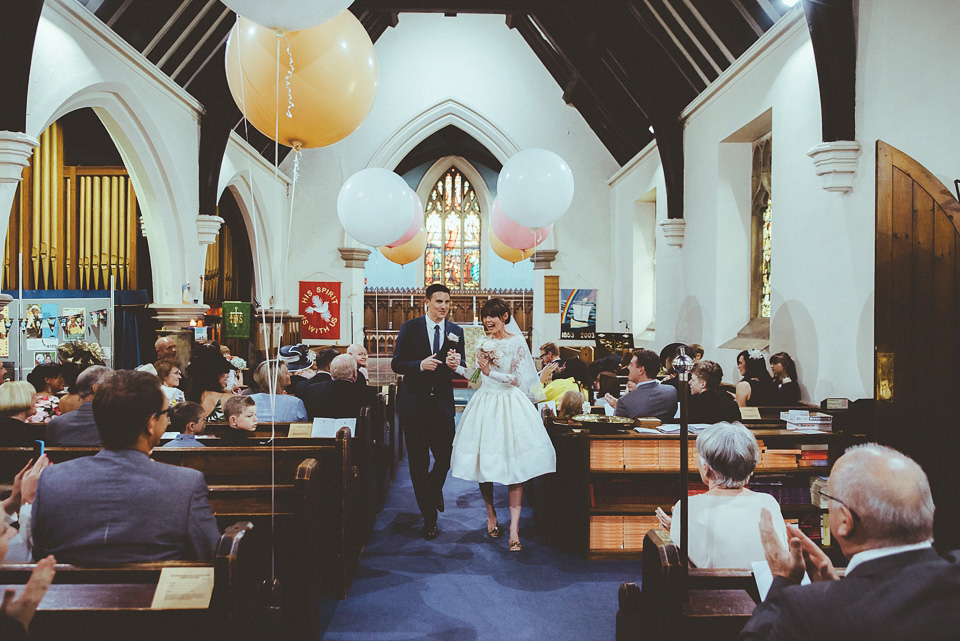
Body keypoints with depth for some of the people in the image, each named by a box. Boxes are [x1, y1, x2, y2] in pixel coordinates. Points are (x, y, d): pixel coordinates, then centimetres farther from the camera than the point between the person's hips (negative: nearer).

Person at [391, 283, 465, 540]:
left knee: (446, 456, 0)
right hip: (414, 403, -2)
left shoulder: (456, 331, 7)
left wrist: (456, 363, -15)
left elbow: (462, 365, 9)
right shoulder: (410, 328, -2)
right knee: (418, 462, 5)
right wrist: (420, 365, -21)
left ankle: (433, 489, 37)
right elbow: (396, 364, -4)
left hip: (443, 403, 2)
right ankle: (429, 517, 20)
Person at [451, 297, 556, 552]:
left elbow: (517, 379, -9)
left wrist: (490, 372, -18)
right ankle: (491, 514, 27)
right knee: (483, 461, 6)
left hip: (510, 406, -4)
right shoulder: (482, 343, 9)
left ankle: (514, 527, -7)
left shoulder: (516, 343, -4)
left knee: (515, 465, -8)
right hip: (485, 404, 4)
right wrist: (456, 366, 0)